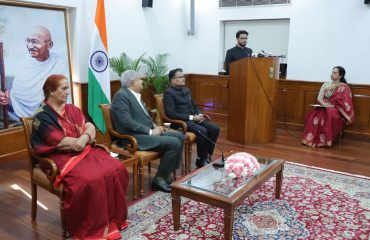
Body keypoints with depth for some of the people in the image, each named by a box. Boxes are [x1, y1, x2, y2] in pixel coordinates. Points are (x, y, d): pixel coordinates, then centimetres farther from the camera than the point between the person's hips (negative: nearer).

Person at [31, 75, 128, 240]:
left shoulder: (72, 110, 14)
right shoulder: (42, 116, -7)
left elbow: (90, 127, 4)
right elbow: (60, 142, -16)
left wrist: (85, 137, -19)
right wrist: (82, 139, -7)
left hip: (84, 151, 7)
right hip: (61, 158, -6)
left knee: (116, 170, -15)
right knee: (91, 180, -32)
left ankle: (113, 217, -1)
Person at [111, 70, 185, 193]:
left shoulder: (134, 94, 16)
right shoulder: (121, 96, -14)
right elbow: (127, 122, -23)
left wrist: (155, 126, 4)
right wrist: (150, 131, -18)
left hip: (146, 131, 10)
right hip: (134, 136, -10)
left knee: (180, 136, 5)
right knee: (175, 143, -21)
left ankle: (167, 175, 8)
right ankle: (159, 179, -7)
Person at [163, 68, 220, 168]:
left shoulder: (186, 90, 16)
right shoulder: (169, 93, -9)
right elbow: (171, 114, -18)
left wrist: (199, 115, 0)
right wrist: (192, 117, -18)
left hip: (194, 119, 8)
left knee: (215, 129, -11)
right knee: (202, 131, -30)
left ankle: (207, 156, 1)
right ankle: (202, 160, -12)